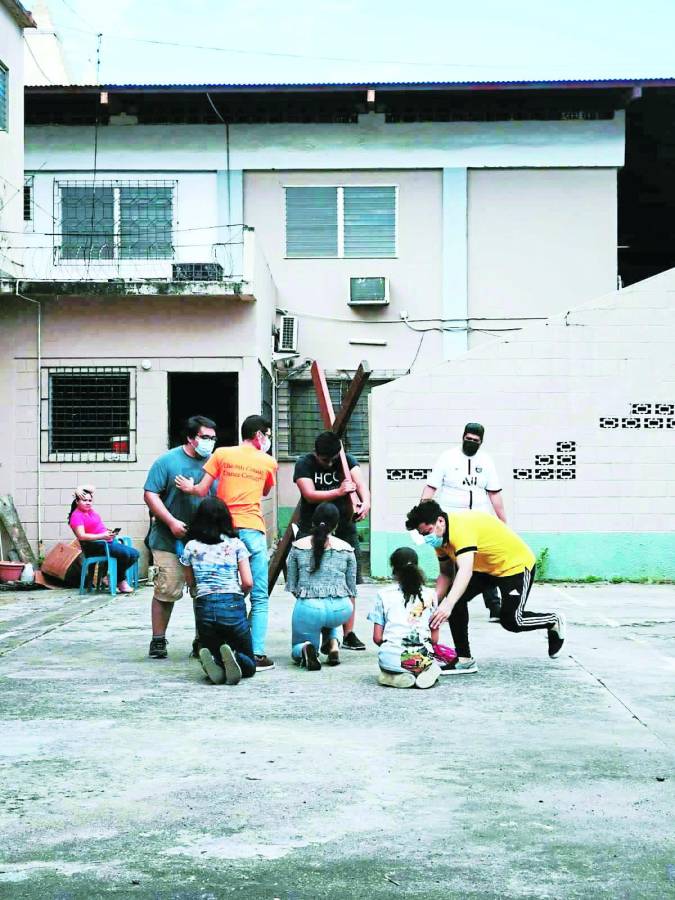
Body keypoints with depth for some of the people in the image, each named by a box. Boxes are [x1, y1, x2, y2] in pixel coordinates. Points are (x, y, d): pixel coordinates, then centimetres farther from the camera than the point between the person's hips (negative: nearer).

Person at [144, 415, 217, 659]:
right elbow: (150, 495, -5)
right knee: (166, 591, -3)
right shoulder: (167, 461, -2)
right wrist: (171, 522, -14)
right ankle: (158, 641, 9)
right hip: (170, 541, -4)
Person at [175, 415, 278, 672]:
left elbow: (202, 491, 4)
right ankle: (258, 655, -5)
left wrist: (189, 487, 25)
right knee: (259, 597, 2)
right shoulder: (268, 462, 5)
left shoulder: (222, 454, 6)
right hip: (253, 531, -2)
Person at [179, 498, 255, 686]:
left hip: (204, 607, 1)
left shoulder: (191, 547, 9)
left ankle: (214, 662, -17)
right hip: (233, 605, -1)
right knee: (249, 666, 12)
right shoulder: (236, 544, 6)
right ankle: (233, 657, -25)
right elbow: (248, 582, 1)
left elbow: (190, 583, 15)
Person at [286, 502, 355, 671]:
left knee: (297, 651, 23)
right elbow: (351, 588, 11)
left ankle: (305, 650, -13)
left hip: (308, 608, -1)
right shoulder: (346, 549, 6)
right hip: (341, 610, 1)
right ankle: (333, 643, 14)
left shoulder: (298, 546, 7)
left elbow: (291, 585, 11)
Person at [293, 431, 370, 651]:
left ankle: (349, 634, 10)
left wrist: (366, 502, -35)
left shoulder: (347, 461, 3)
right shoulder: (304, 464, -4)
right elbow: (310, 494, -17)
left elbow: (360, 483, -14)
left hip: (344, 529, 3)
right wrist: (338, 492, -30)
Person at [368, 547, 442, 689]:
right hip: (422, 657, 0)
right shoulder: (430, 595, 10)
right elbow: (434, 638, 9)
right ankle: (422, 672, -1)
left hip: (392, 658, 0)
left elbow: (377, 637, 4)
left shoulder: (384, 594, 6)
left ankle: (395, 676, -1)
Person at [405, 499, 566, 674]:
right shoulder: (440, 536, -7)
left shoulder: (461, 527, -35)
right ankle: (464, 660, -4)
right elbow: (446, 574, 2)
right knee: (456, 599, -10)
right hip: (485, 568, 8)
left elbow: (465, 570, -48)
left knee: (511, 621, -8)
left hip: (516, 564, -8)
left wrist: (447, 605, -59)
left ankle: (554, 621, 21)